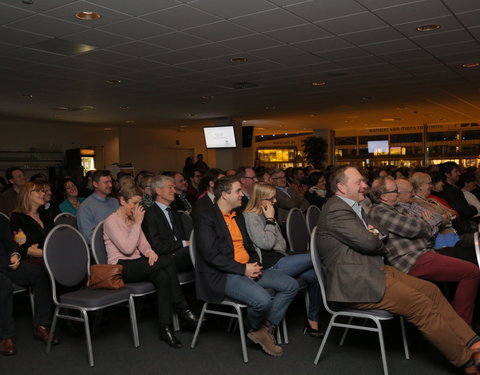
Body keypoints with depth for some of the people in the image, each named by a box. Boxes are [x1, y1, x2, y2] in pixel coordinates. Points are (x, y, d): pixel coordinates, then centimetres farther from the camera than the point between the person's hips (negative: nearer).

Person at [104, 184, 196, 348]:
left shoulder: (133, 219, 18)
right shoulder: (111, 221, -7)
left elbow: (143, 243, 12)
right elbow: (127, 248, -17)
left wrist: (150, 251, -12)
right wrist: (137, 223, -13)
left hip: (137, 265, 7)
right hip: (121, 268, -7)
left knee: (163, 276, -29)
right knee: (167, 261, -27)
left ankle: (165, 328, -28)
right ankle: (182, 307, -17)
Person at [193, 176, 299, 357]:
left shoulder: (238, 217, 19)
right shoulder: (205, 217, -8)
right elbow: (210, 254, -17)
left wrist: (254, 264, 0)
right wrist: (243, 269, -17)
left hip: (247, 270, 9)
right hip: (223, 275, -8)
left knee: (291, 285, -5)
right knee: (262, 300, -30)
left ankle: (265, 328, 0)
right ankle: (255, 327, 4)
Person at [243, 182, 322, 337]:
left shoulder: (266, 215, 20)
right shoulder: (250, 217, -8)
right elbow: (266, 243, -16)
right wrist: (270, 220, -8)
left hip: (280, 259, 9)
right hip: (270, 265, -8)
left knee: (315, 275, -11)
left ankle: (313, 321, -4)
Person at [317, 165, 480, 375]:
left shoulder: (353, 207, 17)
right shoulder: (336, 209, -16)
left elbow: (372, 236, 25)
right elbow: (367, 242, -22)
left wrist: (376, 234, 0)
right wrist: (382, 247, 2)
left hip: (375, 270, 11)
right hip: (356, 283, -10)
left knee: (430, 290, 2)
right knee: (422, 305, -15)